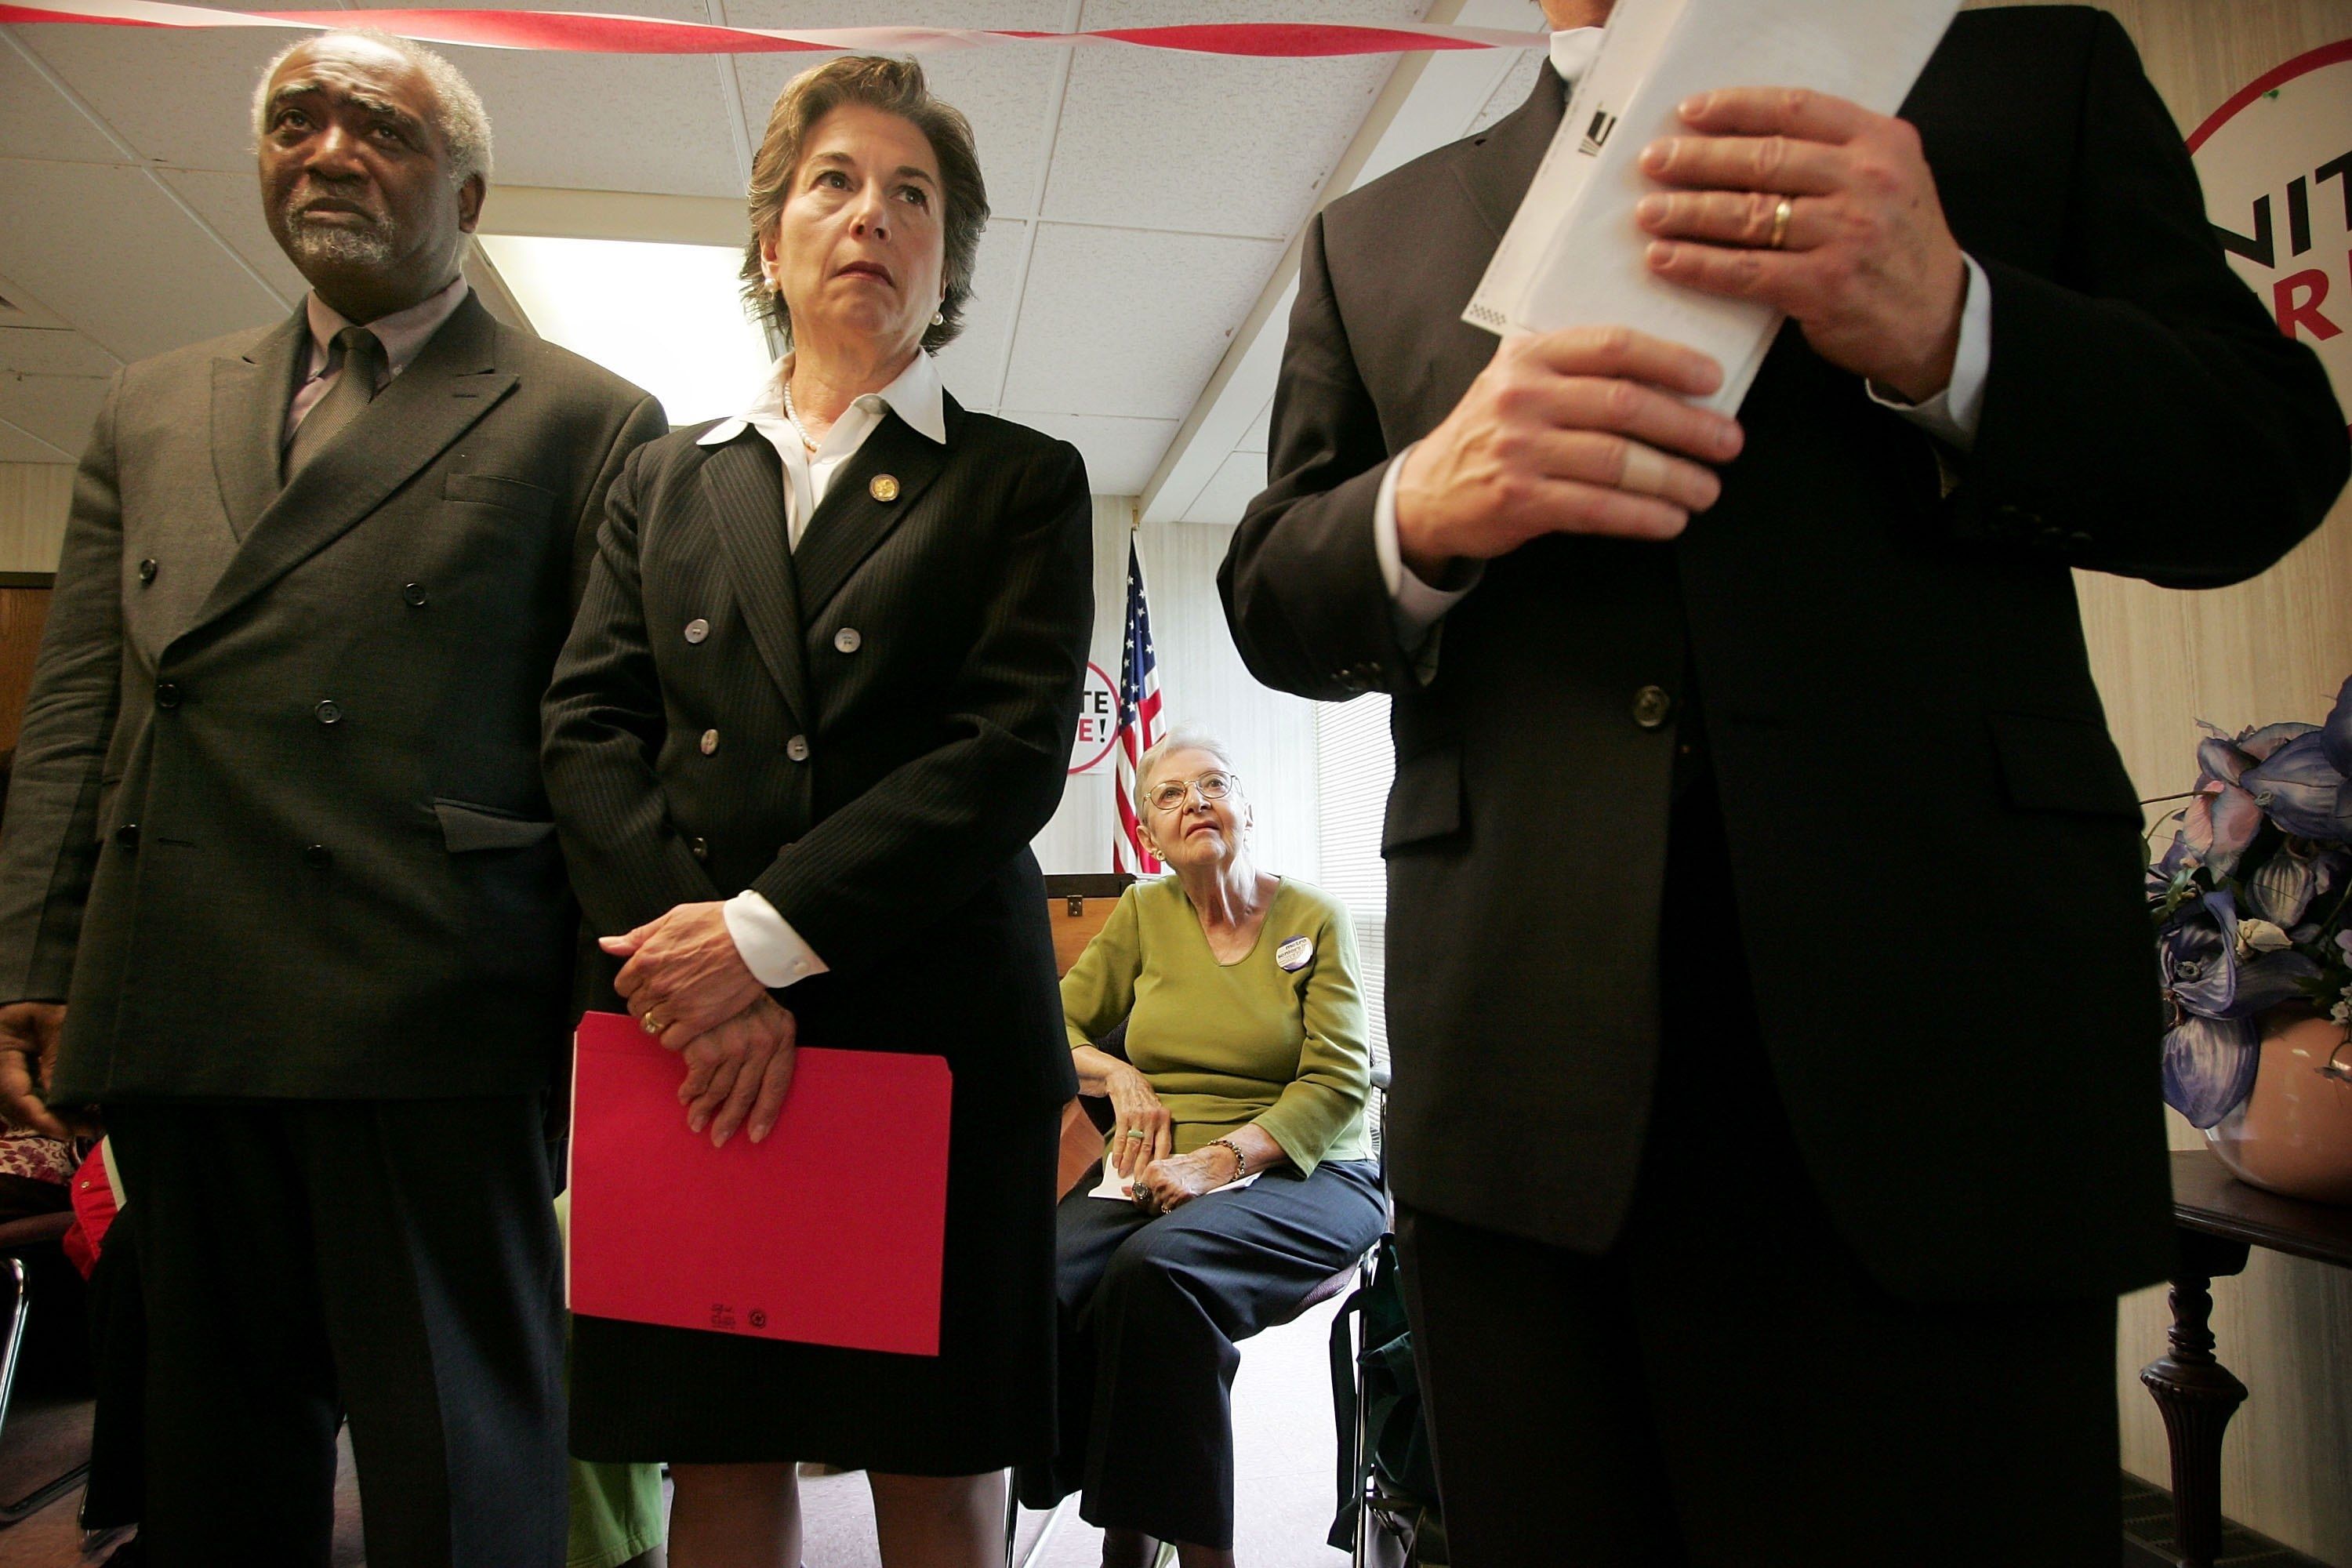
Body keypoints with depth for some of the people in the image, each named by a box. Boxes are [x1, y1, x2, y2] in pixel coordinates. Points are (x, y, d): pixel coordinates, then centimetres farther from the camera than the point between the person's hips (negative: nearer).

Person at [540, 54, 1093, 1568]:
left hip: (935, 1031, -2)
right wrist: (693, 957, -10)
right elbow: (590, 728, 6)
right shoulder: (666, 480, 18)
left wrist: (766, 933, -14)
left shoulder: (1024, 480, 7)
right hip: (695, 1043, 3)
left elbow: (1015, 751, -6)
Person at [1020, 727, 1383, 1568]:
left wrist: (1225, 1157, -19)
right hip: (1157, 1169, 3)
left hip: (1299, 1174, -3)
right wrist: (1120, 1077, -5)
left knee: (1157, 1268, -35)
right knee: (1043, 1278, -29)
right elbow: (1058, 1026, 17)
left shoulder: (1315, 918, 3)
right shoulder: (1143, 913, 12)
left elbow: (1340, 1080, -5)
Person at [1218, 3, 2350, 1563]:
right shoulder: (1373, 235, 16)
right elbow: (1268, 596, 11)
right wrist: (1416, 509, -12)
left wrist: (1949, 332, -13)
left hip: (1938, 1042, 0)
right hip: (1521, 1069, 2)